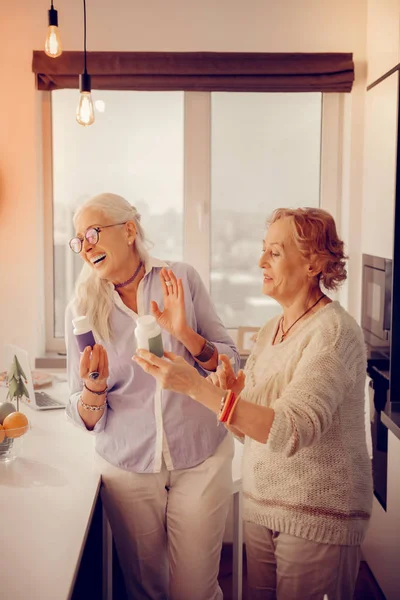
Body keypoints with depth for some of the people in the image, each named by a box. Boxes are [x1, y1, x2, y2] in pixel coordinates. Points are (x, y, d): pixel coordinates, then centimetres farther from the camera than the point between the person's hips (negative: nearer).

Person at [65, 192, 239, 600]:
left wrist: (185, 334, -21)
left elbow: (230, 365, -4)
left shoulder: (182, 279, -6)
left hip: (201, 461, -1)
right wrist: (94, 386, -22)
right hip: (127, 468, 1)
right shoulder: (82, 309, -3)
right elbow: (86, 419, -1)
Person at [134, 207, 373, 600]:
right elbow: (249, 427, 9)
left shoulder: (334, 332, -18)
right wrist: (230, 390, -12)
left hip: (318, 514, -6)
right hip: (259, 504, 7)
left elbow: (291, 431, -30)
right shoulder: (269, 331, 6)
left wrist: (195, 385, -34)